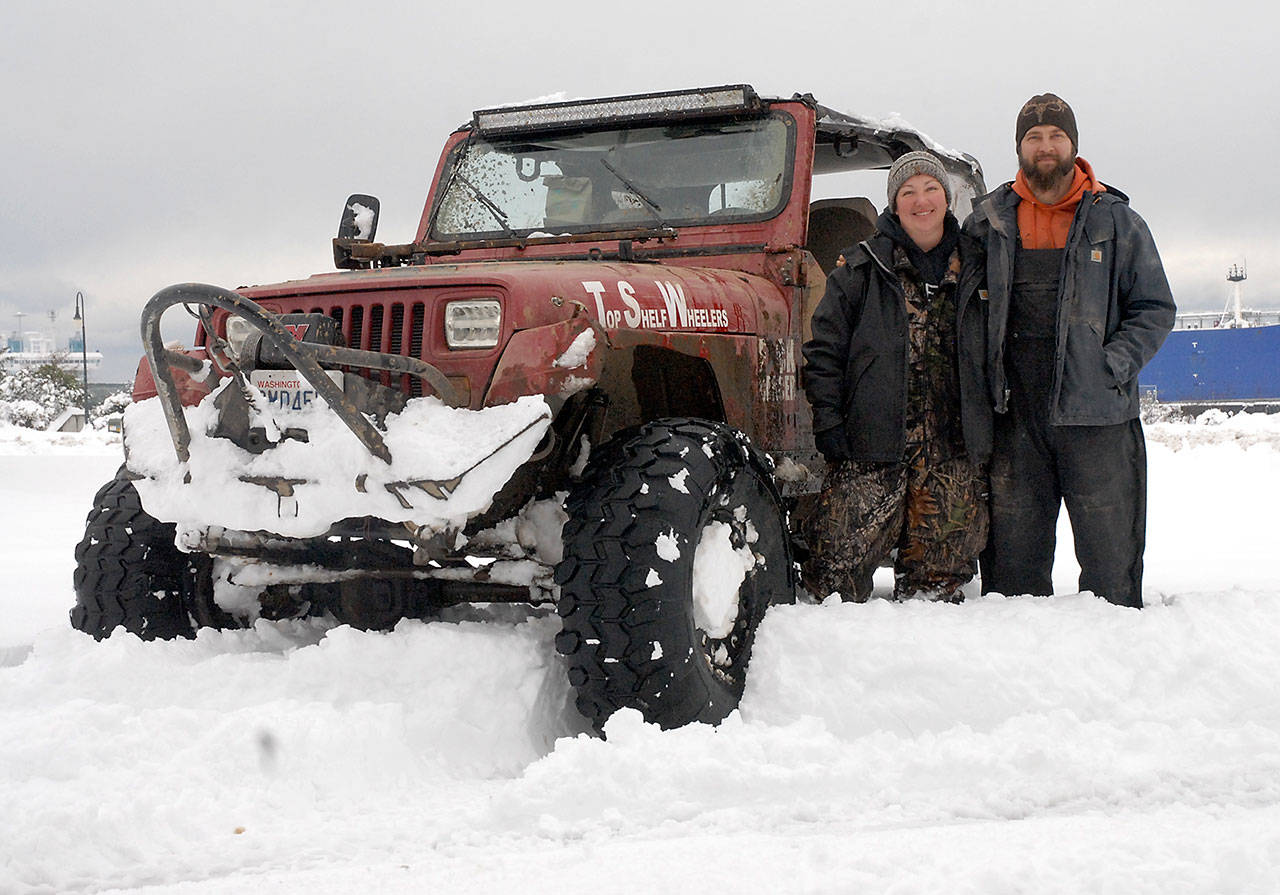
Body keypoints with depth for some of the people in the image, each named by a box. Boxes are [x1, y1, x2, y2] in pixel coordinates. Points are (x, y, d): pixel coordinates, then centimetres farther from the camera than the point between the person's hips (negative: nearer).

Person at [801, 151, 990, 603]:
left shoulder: (974, 267, 13)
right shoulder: (863, 269, 5)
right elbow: (824, 348, 3)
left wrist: (988, 424, 12)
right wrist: (828, 423, -6)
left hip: (953, 451, 3)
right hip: (871, 447, -2)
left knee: (940, 577, 6)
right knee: (838, 567, -10)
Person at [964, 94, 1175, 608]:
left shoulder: (1115, 221, 7)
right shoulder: (988, 222, 11)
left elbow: (1155, 308, 7)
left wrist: (1112, 364, -8)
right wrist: (985, 377, 2)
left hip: (1095, 411, -1)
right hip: (1014, 412, 1)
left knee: (1109, 546, 1)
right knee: (1013, 548, 5)